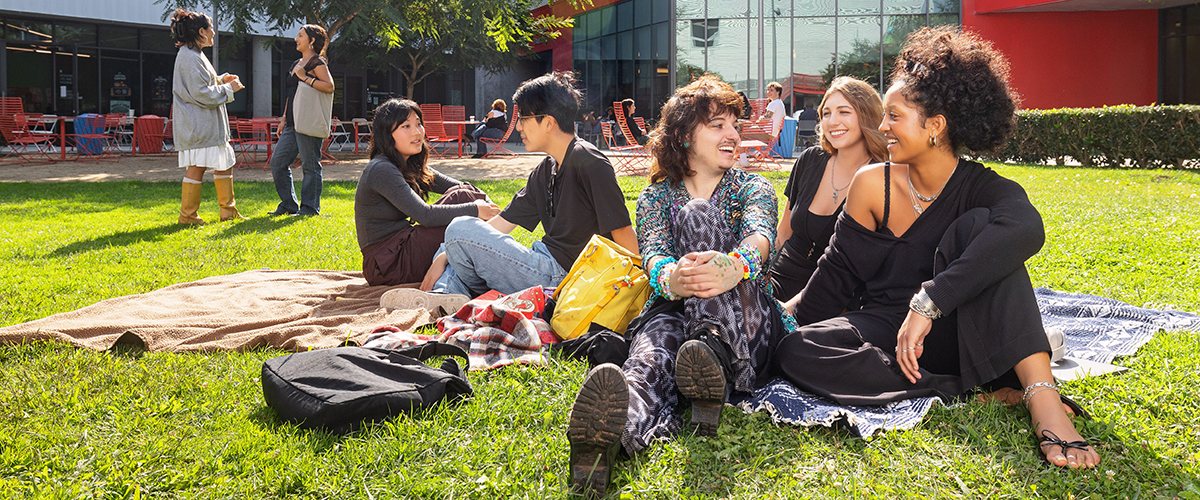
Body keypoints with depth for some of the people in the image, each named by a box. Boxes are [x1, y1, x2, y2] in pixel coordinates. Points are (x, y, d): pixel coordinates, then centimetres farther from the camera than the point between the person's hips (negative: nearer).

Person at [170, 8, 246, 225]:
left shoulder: (194, 54, 18)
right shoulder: (190, 57, -16)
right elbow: (201, 93, -20)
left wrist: (220, 80, 13)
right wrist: (228, 89, -11)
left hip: (209, 123, 11)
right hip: (197, 123, -11)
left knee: (224, 163, 13)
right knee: (197, 166, -6)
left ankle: (228, 211, 19)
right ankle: (187, 215, 2)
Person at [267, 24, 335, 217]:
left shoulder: (317, 62, -5)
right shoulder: (296, 64, 21)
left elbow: (329, 87, -20)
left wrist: (305, 78, -18)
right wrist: (284, 119, 23)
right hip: (293, 124, 10)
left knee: (310, 165, -4)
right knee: (278, 162, 8)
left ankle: (309, 208, 3)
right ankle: (289, 204, 15)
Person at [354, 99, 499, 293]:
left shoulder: (410, 166, 13)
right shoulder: (382, 170, -17)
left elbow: (457, 185, 7)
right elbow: (424, 215, -25)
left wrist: (487, 206, -10)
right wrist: (475, 210, -20)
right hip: (389, 265, -10)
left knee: (464, 194, 3)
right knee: (460, 197, -15)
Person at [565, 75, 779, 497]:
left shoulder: (753, 189, 14)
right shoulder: (656, 196, 16)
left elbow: (759, 233, -11)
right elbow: (652, 252, -7)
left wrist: (735, 266, -40)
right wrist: (670, 279, -36)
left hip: (744, 323, -1)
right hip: (674, 310, 1)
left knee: (698, 214, -25)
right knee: (651, 356, -38)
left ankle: (716, 355, -50)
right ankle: (606, 438, -74)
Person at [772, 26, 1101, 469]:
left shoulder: (983, 189, -11)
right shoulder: (872, 184, -2)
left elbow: (1025, 230, -37)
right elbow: (838, 275, 7)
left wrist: (928, 304, -44)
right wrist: (789, 324, 8)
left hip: (954, 333, -2)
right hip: (885, 330, 3)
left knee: (975, 227, -27)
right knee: (794, 353, -27)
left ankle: (1042, 399, -36)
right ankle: (981, 391, -27)